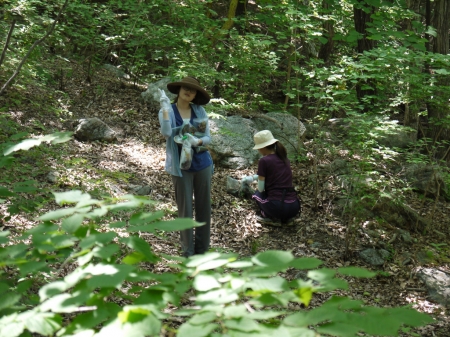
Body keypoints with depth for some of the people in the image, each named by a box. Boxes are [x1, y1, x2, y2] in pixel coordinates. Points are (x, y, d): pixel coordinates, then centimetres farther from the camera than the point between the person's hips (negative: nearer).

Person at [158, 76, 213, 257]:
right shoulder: (168, 111, -3)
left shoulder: (200, 111, 5)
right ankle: (188, 252, 13)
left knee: (204, 207, 8)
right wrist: (165, 107, -25)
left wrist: (198, 141, -19)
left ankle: (202, 249, 21)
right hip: (181, 166, -3)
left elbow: (208, 137, 2)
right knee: (185, 209, 2)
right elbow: (166, 133, -22)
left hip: (202, 163, 3)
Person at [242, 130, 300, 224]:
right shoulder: (284, 158, 16)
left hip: (276, 207, -5)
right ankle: (285, 217, 14)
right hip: (294, 208, 5)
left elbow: (261, 189, 1)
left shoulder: (264, 161, -5)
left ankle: (269, 217, 6)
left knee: (257, 194, 26)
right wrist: (252, 177, 48)